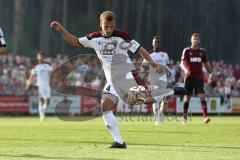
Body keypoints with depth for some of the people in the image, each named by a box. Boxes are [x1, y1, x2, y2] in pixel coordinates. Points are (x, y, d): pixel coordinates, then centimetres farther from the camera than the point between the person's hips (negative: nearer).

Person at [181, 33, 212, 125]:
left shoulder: (202, 52, 10)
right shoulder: (186, 51, 1)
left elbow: (206, 64, 19)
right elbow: (183, 63, -8)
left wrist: (210, 73, 9)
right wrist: (186, 70, -28)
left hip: (199, 77, 1)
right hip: (189, 77, -1)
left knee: (201, 96, -12)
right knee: (187, 97, 3)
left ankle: (205, 116, -22)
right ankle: (184, 117, 18)